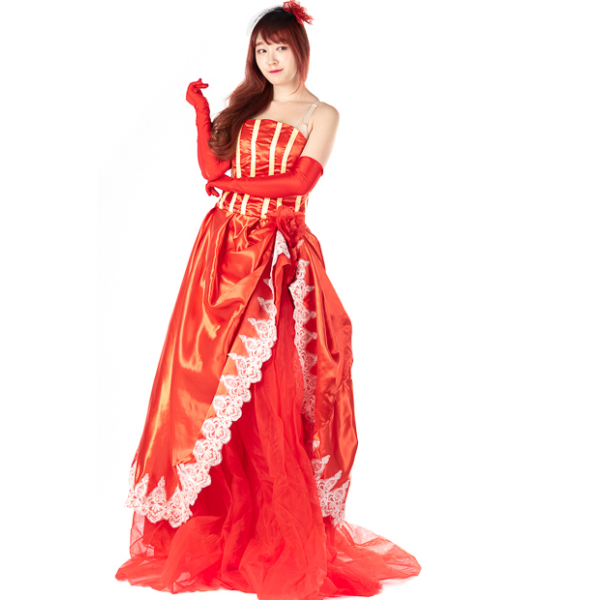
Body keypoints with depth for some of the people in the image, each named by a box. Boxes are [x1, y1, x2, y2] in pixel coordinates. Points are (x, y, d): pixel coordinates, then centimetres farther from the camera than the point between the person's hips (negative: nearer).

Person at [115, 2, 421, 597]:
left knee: (269, 389, -7)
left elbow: (299, 181, -9)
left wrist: (234, 183, -3)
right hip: (225, 251, 5)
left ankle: (277, 531, 3)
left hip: (280, 257, -4)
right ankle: (210, 519, 11)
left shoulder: (321, 114, 4)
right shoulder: (244, 107, 19)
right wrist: (201, 113, 3)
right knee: (209, 377, 0)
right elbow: (212, 167, 9)